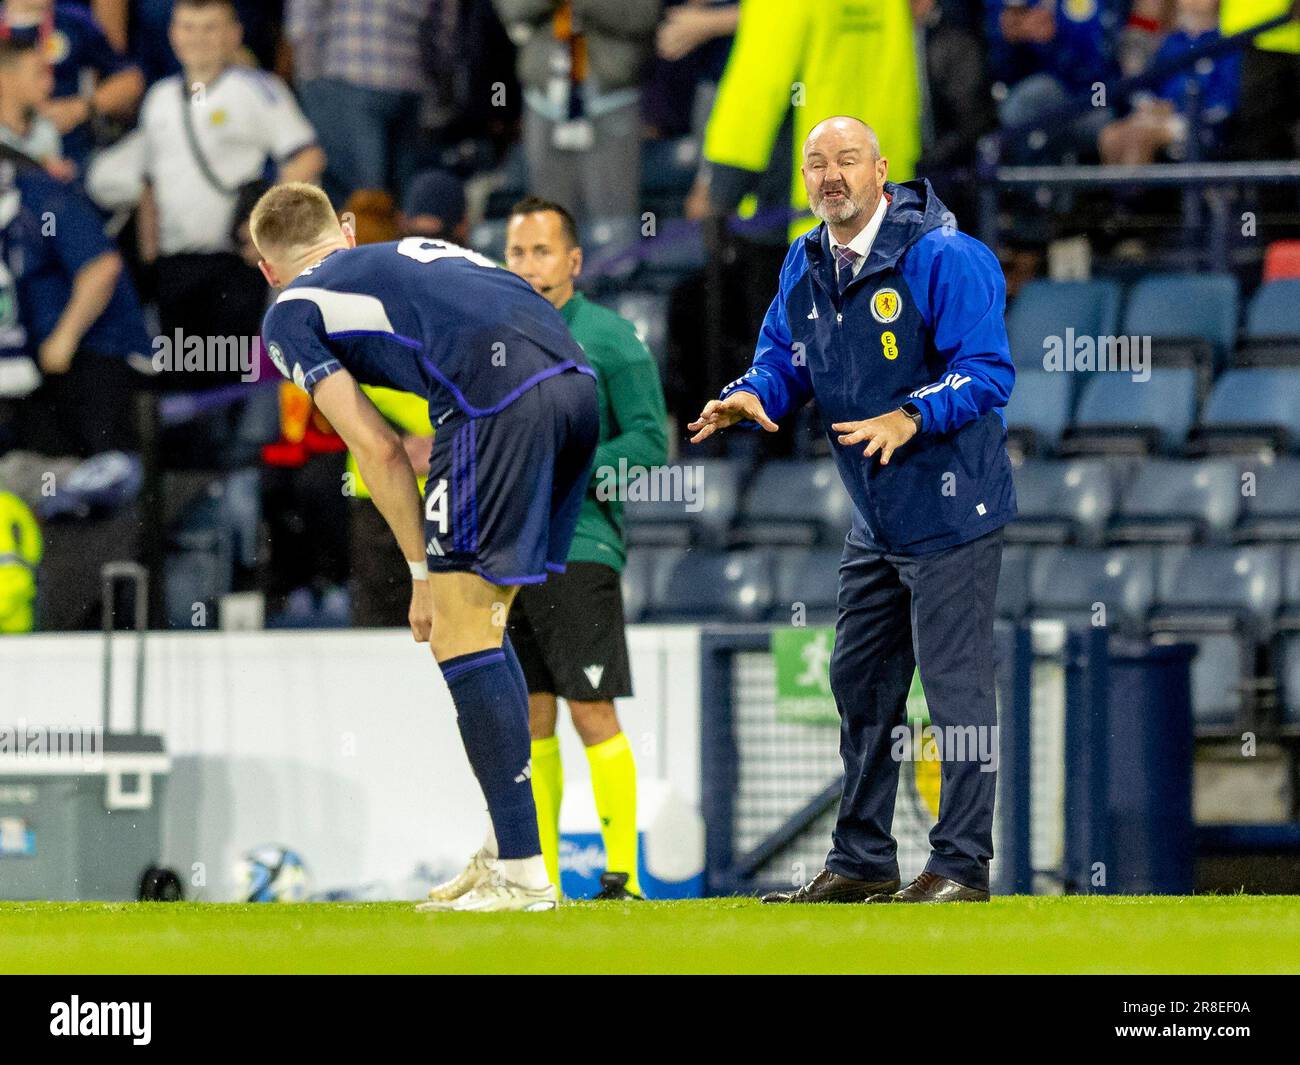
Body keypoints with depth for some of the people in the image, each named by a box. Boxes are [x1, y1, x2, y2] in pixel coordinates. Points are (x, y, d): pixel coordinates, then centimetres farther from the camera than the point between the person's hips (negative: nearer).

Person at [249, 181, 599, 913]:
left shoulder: (291, 312, 16)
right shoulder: (413, 251, 35)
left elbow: (378, 450, 8)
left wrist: (424, 574, 14)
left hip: (500, 397, -7)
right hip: (576, 379, 7)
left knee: (459, 630, -2)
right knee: (483, 621, 18)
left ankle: (522, 874, -8)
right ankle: (507, 849, 19)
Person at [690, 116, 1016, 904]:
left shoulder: (943, 258, -16)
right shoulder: (806, 267, 8)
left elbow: (988, 371, -20)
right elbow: (785, 358, 12)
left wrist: (909, 419, -34)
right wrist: (750, 397, -11)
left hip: (950, 508, -8)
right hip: (877, 521, 8)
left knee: (956, 685, -5)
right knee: (862, 684, 13)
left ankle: (962, 866, 0)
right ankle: (862, 862, 23)